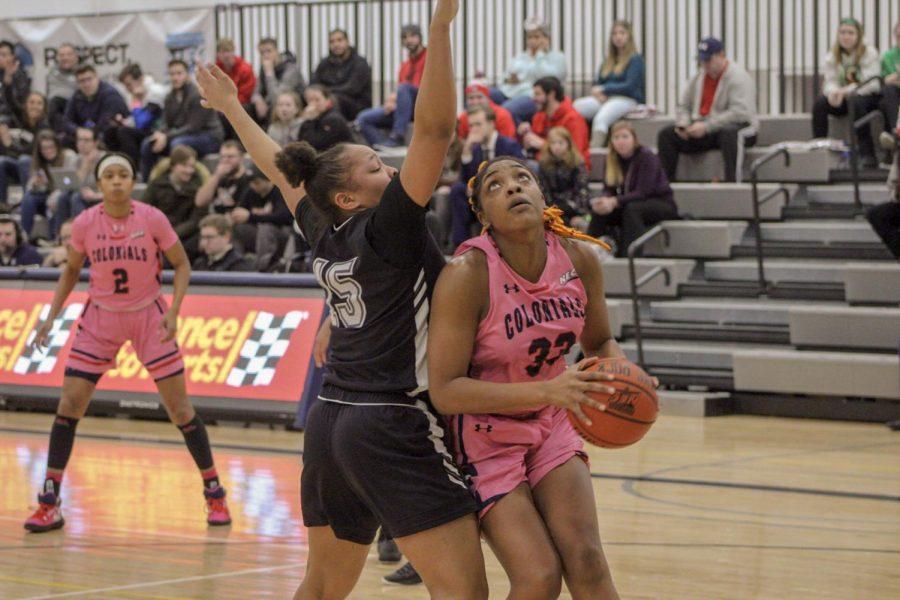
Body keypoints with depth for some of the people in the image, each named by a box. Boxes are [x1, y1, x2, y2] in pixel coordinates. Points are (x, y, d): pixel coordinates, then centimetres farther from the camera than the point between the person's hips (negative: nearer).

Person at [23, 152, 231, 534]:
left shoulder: (152, 219, -14)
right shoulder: (85, 224, -9)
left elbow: (181, 265, -2)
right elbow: (71, 270, 8)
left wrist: (173, 312, -14)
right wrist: (52, 316, 0)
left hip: (149, 317, -1)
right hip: (100, 319, 1)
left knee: (180, 408, -3)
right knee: (69, 403, -8)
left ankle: (214, 493, 13)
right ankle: (49, 503, 0)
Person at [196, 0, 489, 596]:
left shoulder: (324, 234, 9)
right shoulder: (388, 228, -11)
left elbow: (283, 171, 26)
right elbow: (435, 129, -21)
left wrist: (232, 108, 41)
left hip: (331, 419, 9)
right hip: (396, 426, -9)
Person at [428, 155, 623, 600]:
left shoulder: (579, 258, -9)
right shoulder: (466, 275, -25)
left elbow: (599, 341, 11)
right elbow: (445, 391, -26)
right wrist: (547, 390, -33)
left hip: (551, 428, 5)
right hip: (485, 437, -5)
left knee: (586, 562, -10)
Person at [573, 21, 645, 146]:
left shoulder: (636, 59, 2)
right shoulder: (608, 60, 24)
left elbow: (630, 87, -8)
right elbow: (598, 83, 23)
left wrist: (603, 89, -7)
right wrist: (597, 91, -2)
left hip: (627, 99, -6)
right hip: (605, 98, 6)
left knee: (601, 118, -38)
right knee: (577, 106, -25)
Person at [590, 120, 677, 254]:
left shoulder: (646, 157, -18)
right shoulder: (613, 158, 0)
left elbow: (643, 192, -26)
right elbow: (608, 189, -3)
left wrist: (614, 202, -37)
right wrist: (603, 200, -28)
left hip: (662, 204, -6)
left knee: (631, 209, -36)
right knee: (599, 211, -17)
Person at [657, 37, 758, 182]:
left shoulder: (738, 76, -11)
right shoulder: (699, 77, 12)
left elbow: (740, 112, -23)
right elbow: (683, 105, 20)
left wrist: (707, 126, -25)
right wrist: (683, 123, -4)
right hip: (702, 129, 7)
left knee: (728, 134, -42)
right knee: (666, 135, -8)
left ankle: (731, 182, -46)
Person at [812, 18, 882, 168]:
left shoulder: (869, 54, -9)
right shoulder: (832, 56, 4)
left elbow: (872, 84, -19)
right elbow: (830, 81, -3)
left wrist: (846, 91, -33)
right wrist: (833, 92, -30)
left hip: (868, 97, -4)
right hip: (842, 99, 4)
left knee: (855, 102, -38)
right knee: (819, 103, -24)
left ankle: (867, 154, -36)